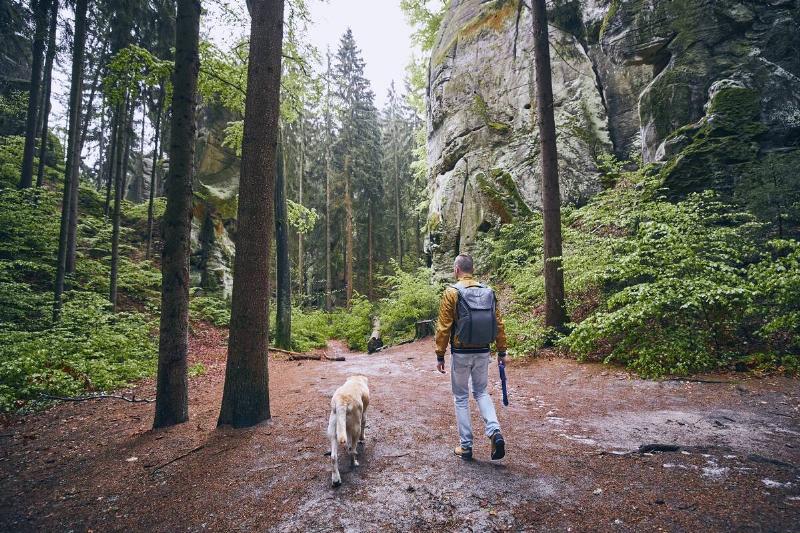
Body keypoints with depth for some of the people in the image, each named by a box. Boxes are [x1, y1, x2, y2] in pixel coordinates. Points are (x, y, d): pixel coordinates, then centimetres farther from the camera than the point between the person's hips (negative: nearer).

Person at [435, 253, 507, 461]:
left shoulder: (452, 292, -10)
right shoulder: (488, 292, 3)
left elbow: (443, 327, -11)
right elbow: (498, 324, 5)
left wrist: (440, 355, -4)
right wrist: (501, 352, 13)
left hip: (461, 353, -4)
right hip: (482, 352, 4)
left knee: (461, 397, 10)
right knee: (481, 392, 20)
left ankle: (466, 446, 16)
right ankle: (495, 432, 1)